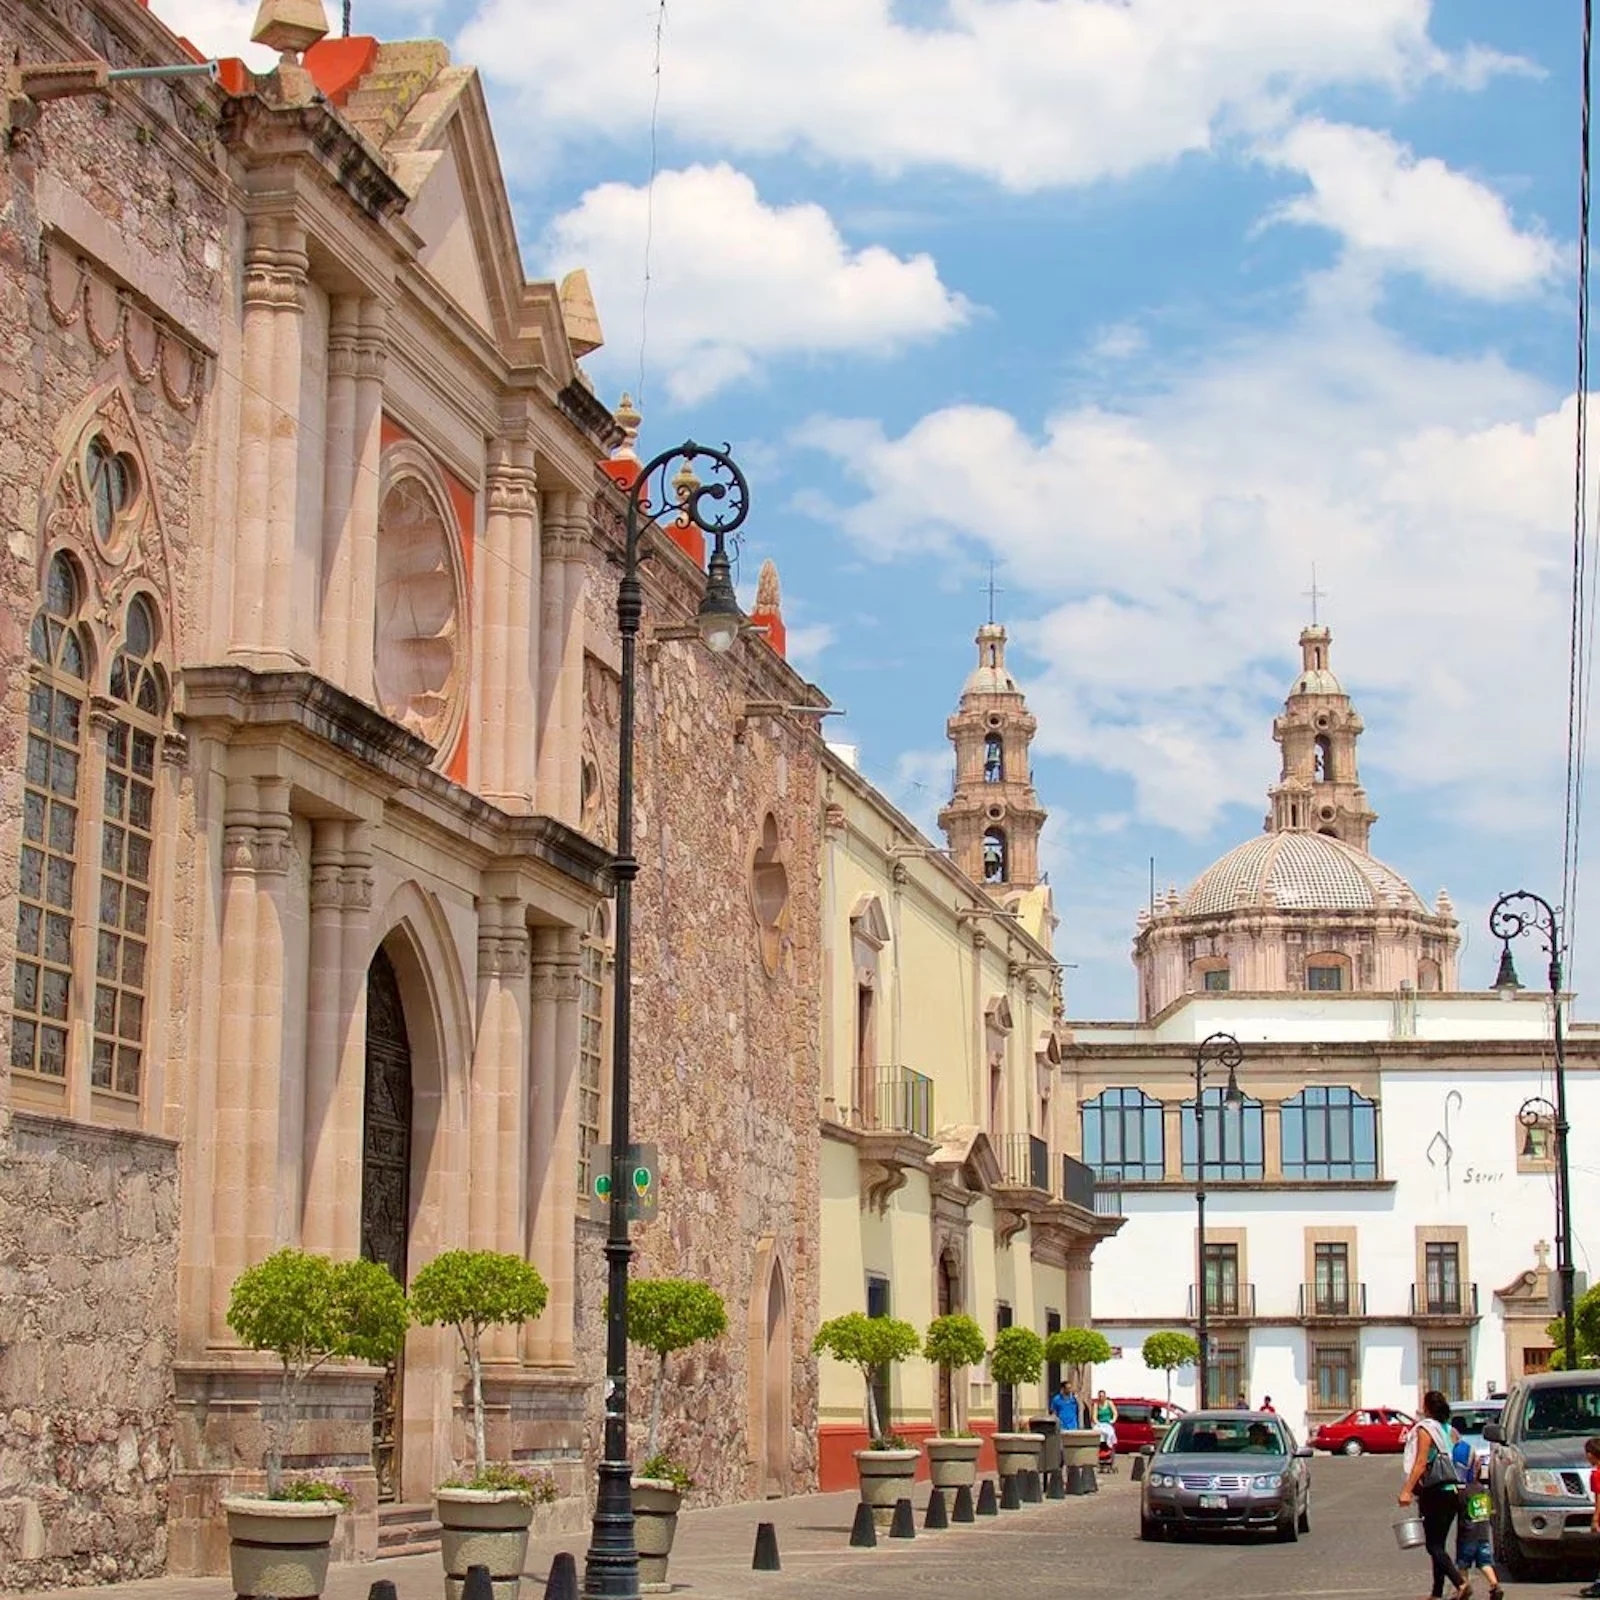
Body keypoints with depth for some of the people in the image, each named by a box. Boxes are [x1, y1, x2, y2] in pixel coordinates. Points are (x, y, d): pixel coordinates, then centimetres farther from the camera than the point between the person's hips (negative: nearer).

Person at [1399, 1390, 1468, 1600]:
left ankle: (1461, 1583, -24)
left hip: (1435, 1493, -8)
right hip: (1452, 1491, 8)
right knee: (1439, 1545, 13)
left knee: (1434, 1545, -7)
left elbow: (1420, 1463, -16)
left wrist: (1407, 1490, -18)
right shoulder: (1449, 1430, 13)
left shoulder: (1424, 1429, -9)